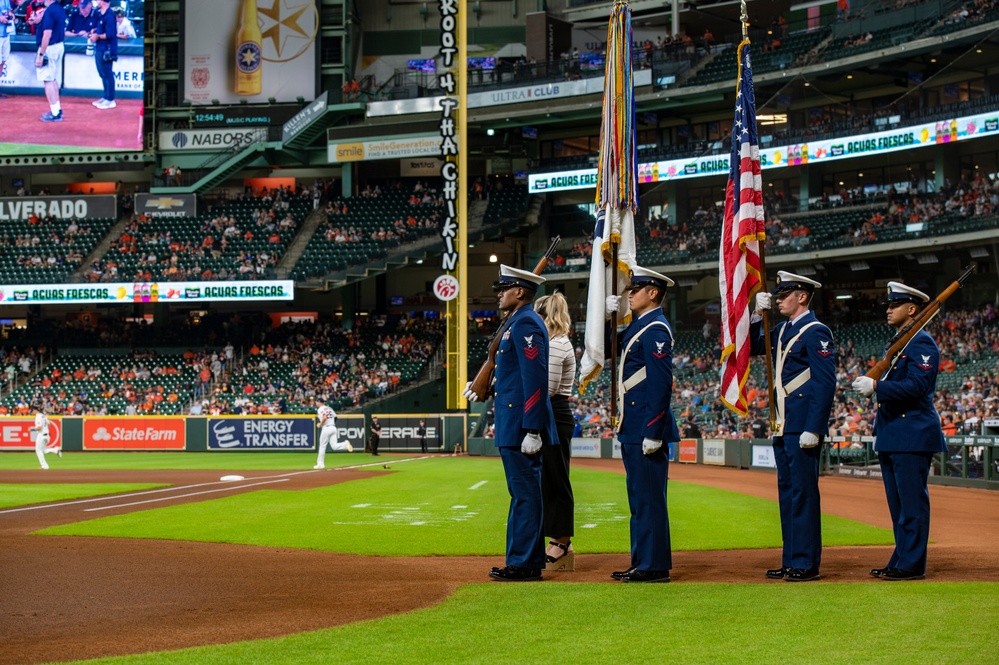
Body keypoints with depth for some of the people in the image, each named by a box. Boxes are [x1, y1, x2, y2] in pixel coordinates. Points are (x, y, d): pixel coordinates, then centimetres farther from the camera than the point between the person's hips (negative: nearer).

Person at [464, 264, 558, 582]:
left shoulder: (525, 324, -15)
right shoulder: (519, 322, 17)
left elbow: (535, 379, -22)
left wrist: (532, 431, -24)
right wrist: (485, 389, 22)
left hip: (521, 427, -11)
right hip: (514, 425, 11)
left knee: (525, 493, -6)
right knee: (522, 493, 13)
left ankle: (525, 564, -3)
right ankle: (525, 560, 19)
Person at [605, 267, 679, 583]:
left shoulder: (656, 330, -14)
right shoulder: (638, 326, 16)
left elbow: (661, 384, -20)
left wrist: (652, 433, -23)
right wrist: (606, 315, 14)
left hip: (647, 427, -10)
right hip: (633, 427, 10)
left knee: (649, 497, -6)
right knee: (639, 498, 13)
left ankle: (655, 566, -3)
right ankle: (642, 562, 18)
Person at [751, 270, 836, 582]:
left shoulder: (815, 332, -11)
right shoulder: (783, 330, 15)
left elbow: (826, 384, -16)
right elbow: (752, 347, 24)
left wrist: (813, 430, -21)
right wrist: (757, 316, 8)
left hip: (802, 427, -9)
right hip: (783, 427, 9)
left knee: (803, 493, -7)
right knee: (787, 493, 11)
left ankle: (806, 564, -4)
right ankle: (791, 561, 16)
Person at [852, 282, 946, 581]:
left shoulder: (921, 343, -11)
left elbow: (917, 386, -21)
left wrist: (875, 386, -22)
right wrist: (869, 382, 8)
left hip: (912, 435, -10)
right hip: (891, 437, 10)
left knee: (912, 502, -7)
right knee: (898, 504, 12)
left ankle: (911, 565, -6)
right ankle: (901, 561, 17)